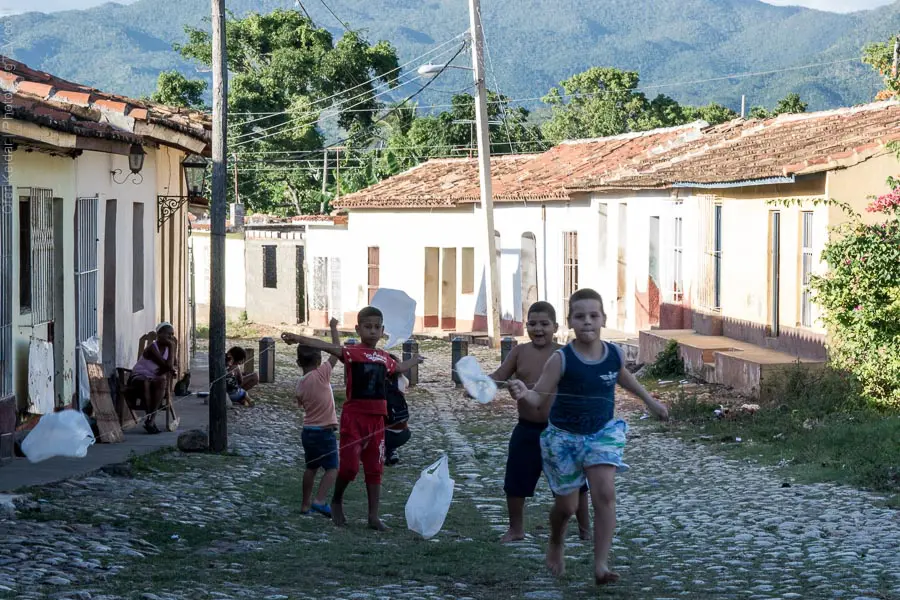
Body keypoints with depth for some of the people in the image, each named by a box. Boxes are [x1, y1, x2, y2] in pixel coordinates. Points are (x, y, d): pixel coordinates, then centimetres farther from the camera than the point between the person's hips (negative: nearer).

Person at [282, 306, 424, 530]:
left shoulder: (384, 358, 12)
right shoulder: (351, 352, -6)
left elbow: (399, 368, 37)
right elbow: (326, 346, -24)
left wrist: (415, 360, 54)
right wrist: (298, 339, -39)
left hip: (376, 418, 6)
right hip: (354, 416, -5)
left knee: (374, 468, 8)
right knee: (349, 465, -11)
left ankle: (374, 516, 14)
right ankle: (337, 501, 17)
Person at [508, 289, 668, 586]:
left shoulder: (614, 355, -7)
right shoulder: (561, 360, -18)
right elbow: (540, 398, -19)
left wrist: (650, 400, 29)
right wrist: (524, 393, -43)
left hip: (602, 433, 2)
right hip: (564, 437, -2)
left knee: (605, 494, -17)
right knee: (567, 505, 9)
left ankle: (601, 564, -13)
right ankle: (556, 544, 43)